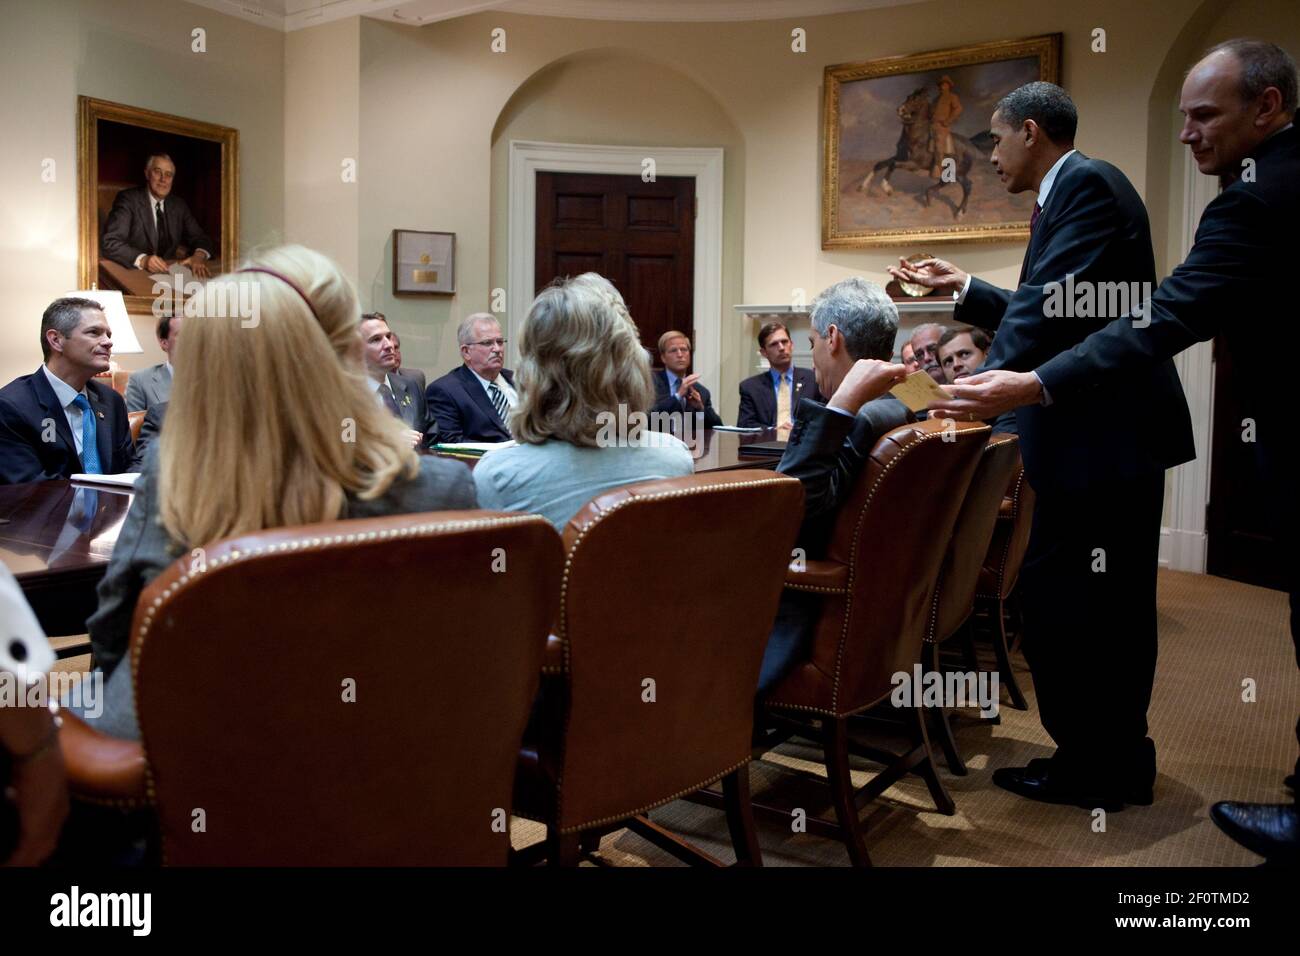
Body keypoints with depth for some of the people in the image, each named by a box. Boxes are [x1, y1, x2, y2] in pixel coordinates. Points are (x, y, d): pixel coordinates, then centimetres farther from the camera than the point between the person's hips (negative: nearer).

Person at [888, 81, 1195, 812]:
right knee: (1111, 600, 15)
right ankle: (1117, 758, 27)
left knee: (1061, 594, -4)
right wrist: (966, 290, 22)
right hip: (1115, 425, 11)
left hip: (1103, 429, -11)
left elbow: (1050, 309, -23)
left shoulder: (1086, 184, -12)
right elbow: (1047, 311, 21)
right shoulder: (1081, 188, 19)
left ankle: (1092, 766, 8)